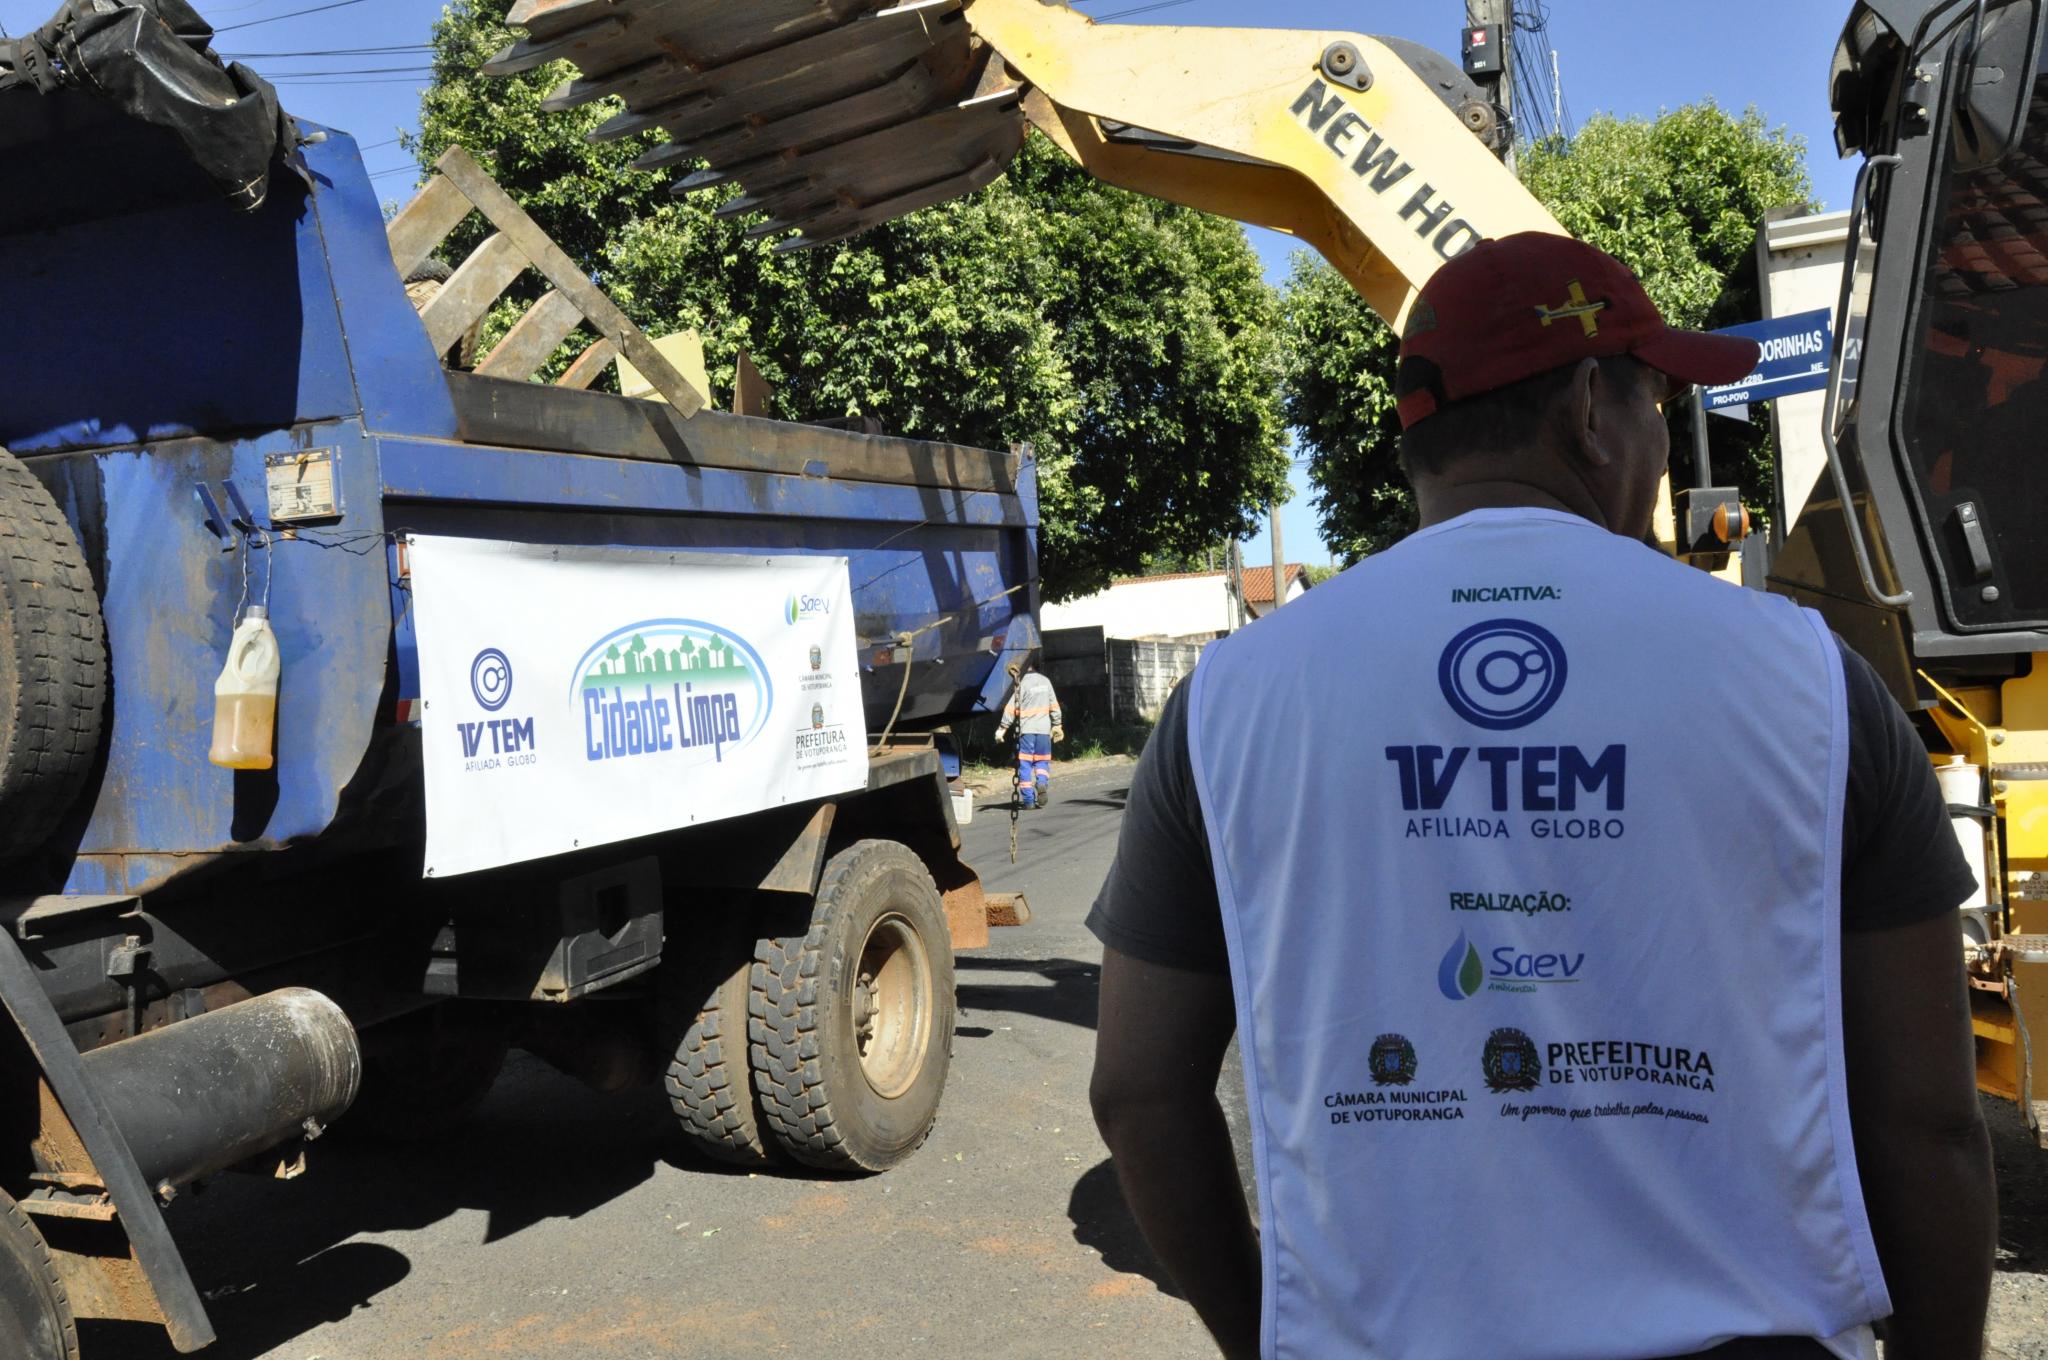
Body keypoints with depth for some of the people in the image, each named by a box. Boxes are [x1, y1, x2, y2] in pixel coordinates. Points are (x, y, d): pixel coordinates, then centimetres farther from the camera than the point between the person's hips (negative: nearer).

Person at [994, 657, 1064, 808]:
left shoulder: (1023, 683, -7)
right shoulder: (1045, 681, 7)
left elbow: (1012, 708, -8)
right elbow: (1054, 706, 12)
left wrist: (1001, 729, -4)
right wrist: (1057, 725, 22)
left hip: (1026, 729, -3)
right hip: (1044, 729, 4)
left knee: (1025, 764, 3)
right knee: (1042, 761, 16)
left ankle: (1028, 799, 0)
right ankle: (1042, 782, -12)